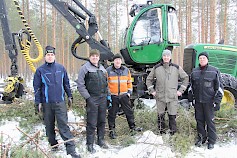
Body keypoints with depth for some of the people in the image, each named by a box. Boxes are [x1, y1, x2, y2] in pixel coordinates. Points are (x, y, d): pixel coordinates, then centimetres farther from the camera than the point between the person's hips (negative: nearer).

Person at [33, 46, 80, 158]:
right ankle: (53, 145, 27)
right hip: (47, 103, 0)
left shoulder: (61, 68, 5)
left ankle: (71, 149, -6)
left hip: (60, 102, 0)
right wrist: (38, 102, -1)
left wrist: (69, 96, 12)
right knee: (49, 126, 11)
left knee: (64, 125, -5)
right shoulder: (40, 70, 1)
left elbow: (66, 83, 12)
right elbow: (37, 88, 2)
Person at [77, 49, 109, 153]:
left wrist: (108, 95, 15)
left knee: (102, 121, 14)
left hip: (103, 98, 6)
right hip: (92, 99, -6)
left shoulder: (102, 68, 15)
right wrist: (87, 97, -14)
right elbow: (80, 84, -10)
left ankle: (101, 140, 28)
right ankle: (90, 144, 8)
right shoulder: (85, 68, -6)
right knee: (92, 123, -2)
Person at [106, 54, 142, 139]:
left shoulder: (126, 70, 7)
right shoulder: (108, 70, -4)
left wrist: (129, 92, 10)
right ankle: (112, 130, 17)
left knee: (129, 111, 9)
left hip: (124, 95, 3)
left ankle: (132, 127, 24)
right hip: (113, 96, -3)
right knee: (112, 113, 5)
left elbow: (129, 82, 15)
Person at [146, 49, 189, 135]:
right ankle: (161, 131, 20)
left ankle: (172, 132, 13)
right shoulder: (156, 68, 4)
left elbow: (185, 78, 12)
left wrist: (181, 90, 5)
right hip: (160, 97, 1)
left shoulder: (176, 68, 3)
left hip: (172, 97, -1)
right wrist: (151, 90, 6)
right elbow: (149, 79, 15)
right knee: (160, 115, 7)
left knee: (172, 116, 0)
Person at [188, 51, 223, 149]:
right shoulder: (194, 72, 7)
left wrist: (217, 101, -9)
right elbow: (191, 86, 18)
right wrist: (191, 97, 14)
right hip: (198, 101, 4)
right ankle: (201, 138, 27)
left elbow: (219, 87, -4)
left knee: (210, 121, 2)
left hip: (209, 101, -4)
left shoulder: (214, 71, -5)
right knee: (199, 120, 11)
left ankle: (211, 141, 14)